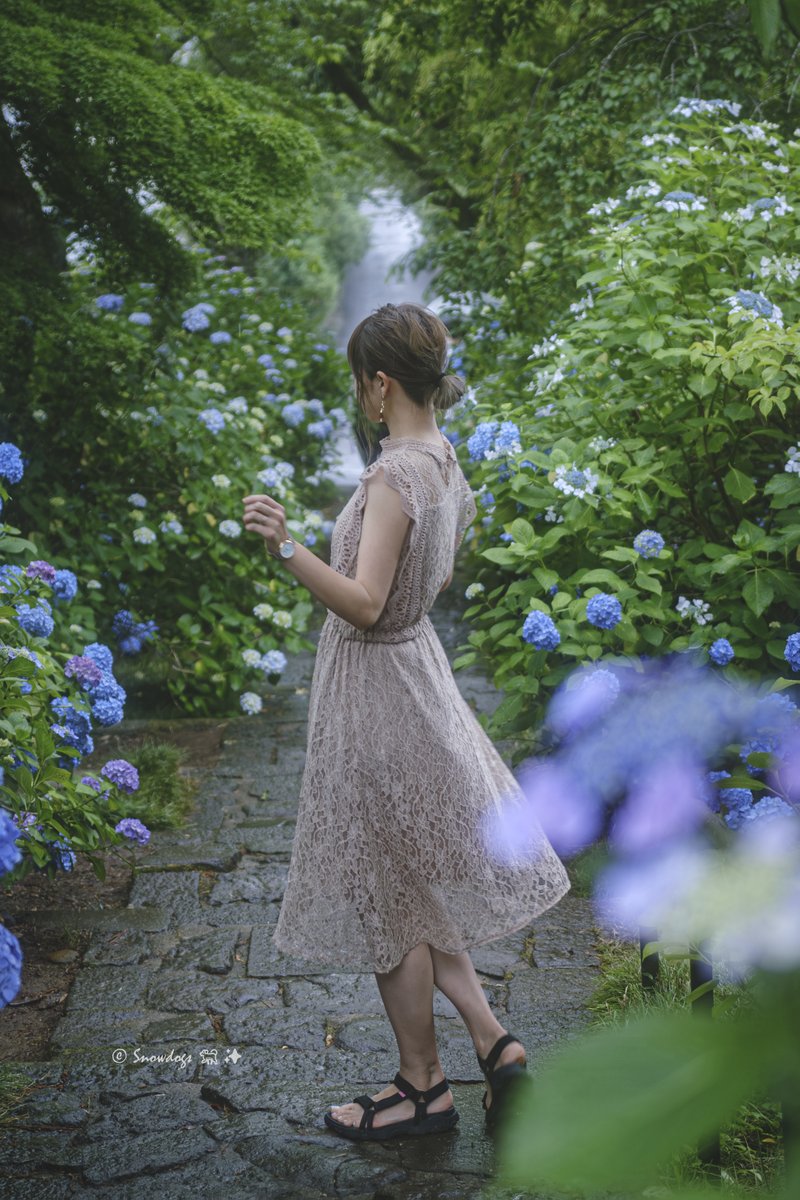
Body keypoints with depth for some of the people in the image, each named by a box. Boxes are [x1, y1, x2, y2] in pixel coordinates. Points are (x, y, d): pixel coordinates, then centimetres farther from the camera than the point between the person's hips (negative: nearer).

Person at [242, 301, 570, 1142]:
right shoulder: (448, 464, 4)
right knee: (412, 886, 20)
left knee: (388, 894, 6)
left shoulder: (393, 478, -24)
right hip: (415, 666, 9)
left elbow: (364, 604, -29)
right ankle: (493, 1042, 21)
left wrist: (286, 548, -40)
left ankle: (424, 1087, 22)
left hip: (376, 686, -9)